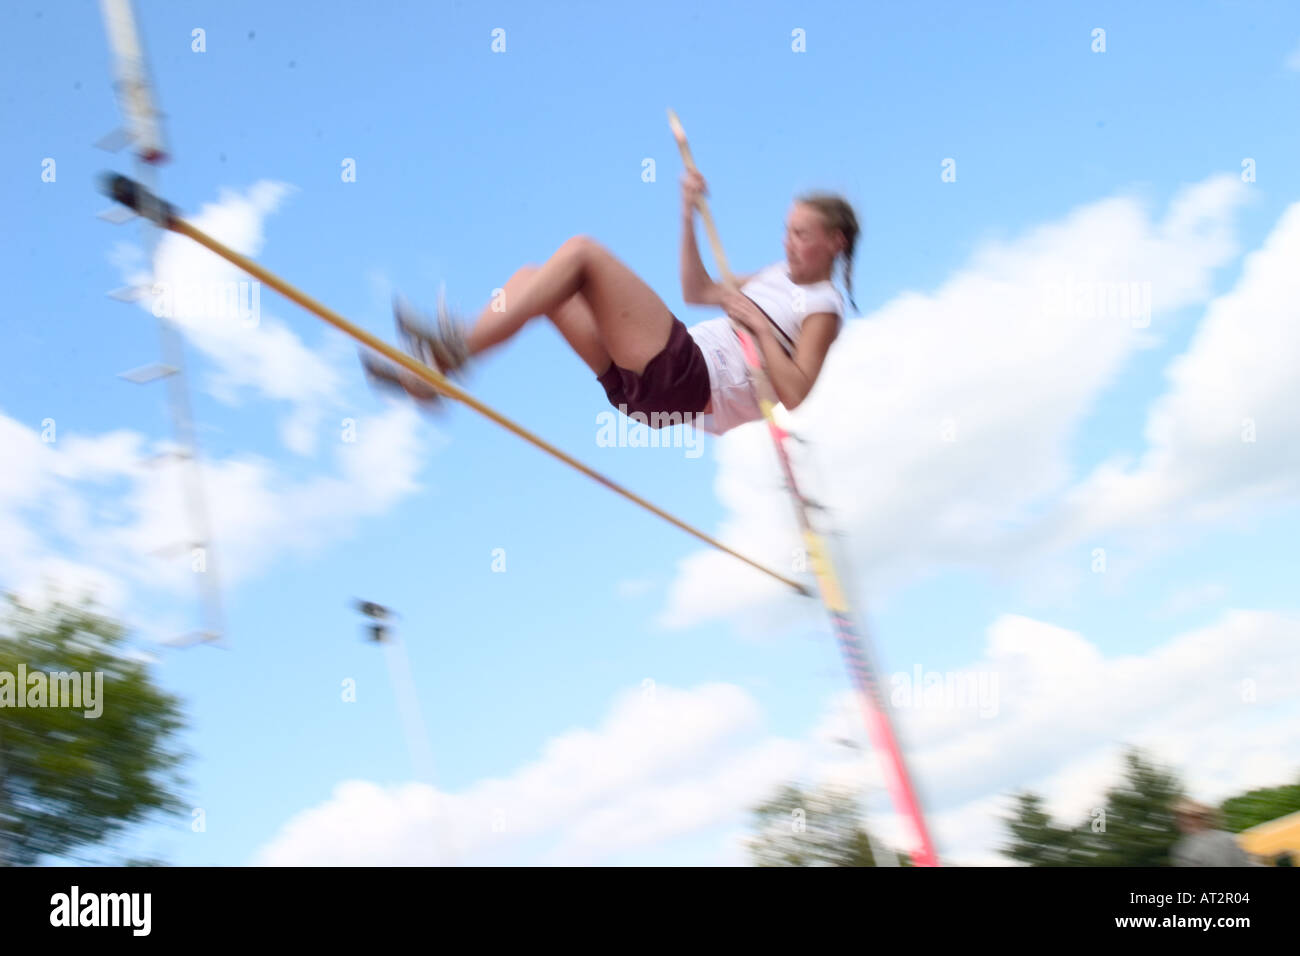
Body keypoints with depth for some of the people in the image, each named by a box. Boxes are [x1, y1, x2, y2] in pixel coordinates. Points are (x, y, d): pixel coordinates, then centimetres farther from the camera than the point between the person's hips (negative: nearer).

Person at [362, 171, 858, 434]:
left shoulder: (822, 307, 3)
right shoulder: (779, 274, 28)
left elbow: (796, 395, -12)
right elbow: (698, 291, 35)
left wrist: (759, 325, -11)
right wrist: (689, 217, 27)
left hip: (691, 383, -9)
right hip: (645, 381, 9)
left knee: (581, 250, -19)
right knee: (533, 278, 1)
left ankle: (457, 350, -26)